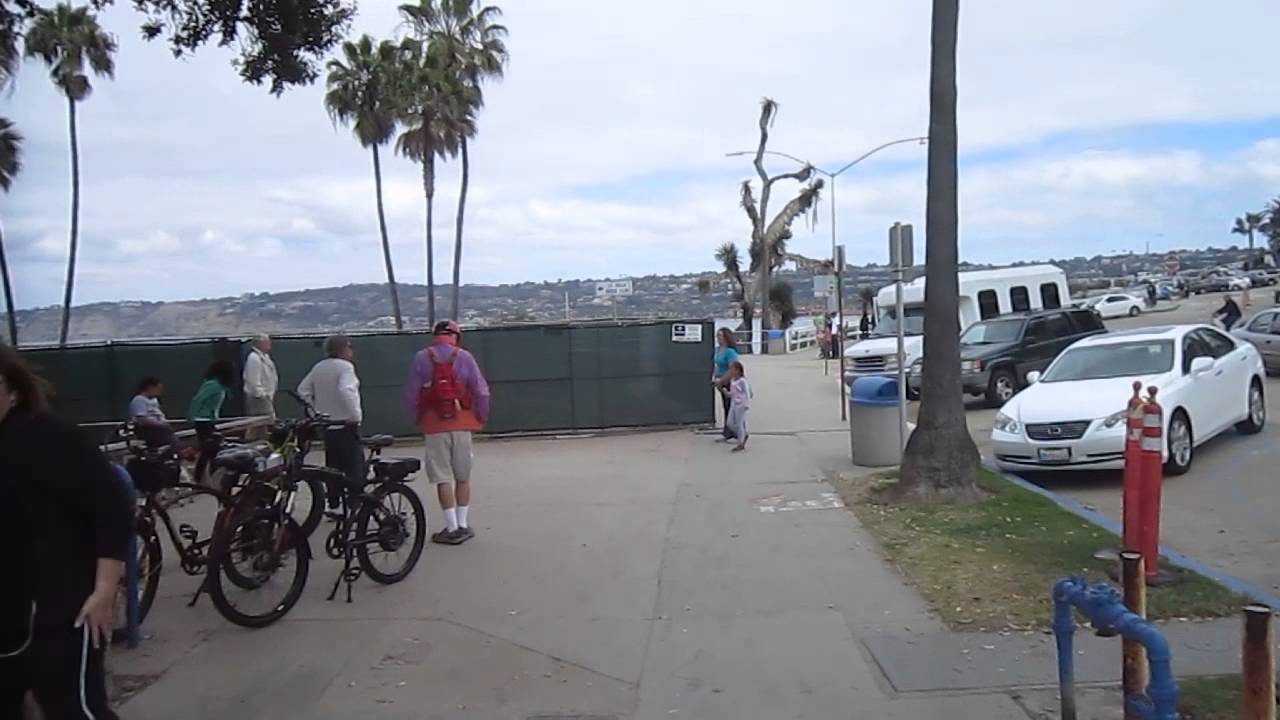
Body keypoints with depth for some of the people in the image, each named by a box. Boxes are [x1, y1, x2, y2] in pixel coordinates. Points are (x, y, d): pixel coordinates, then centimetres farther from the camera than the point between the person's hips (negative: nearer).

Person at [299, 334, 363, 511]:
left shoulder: (318, 367, 11)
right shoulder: (345, 366, -13)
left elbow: (303, 390, 15)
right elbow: (346, 391, -29)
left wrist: (316, 411, 17)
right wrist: (356, 414, -21)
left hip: (326, 425, 8)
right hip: (346, 425, -8)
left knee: (333, 467, 15)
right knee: (355, 467, -4)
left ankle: (333, 504, 18)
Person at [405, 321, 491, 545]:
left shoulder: (421, 358, 0)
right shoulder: (464, 357, 0)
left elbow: (411, 395, 1)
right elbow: (482, 392, -2)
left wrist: (417, 421, 13)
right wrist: (481, 418, 11)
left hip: (434, 425, -1)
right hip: (462, 424, 1)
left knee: (442, 479, 3)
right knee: (463, 477, 11)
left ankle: (452, 528, 2)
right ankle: (463, 525, 14)